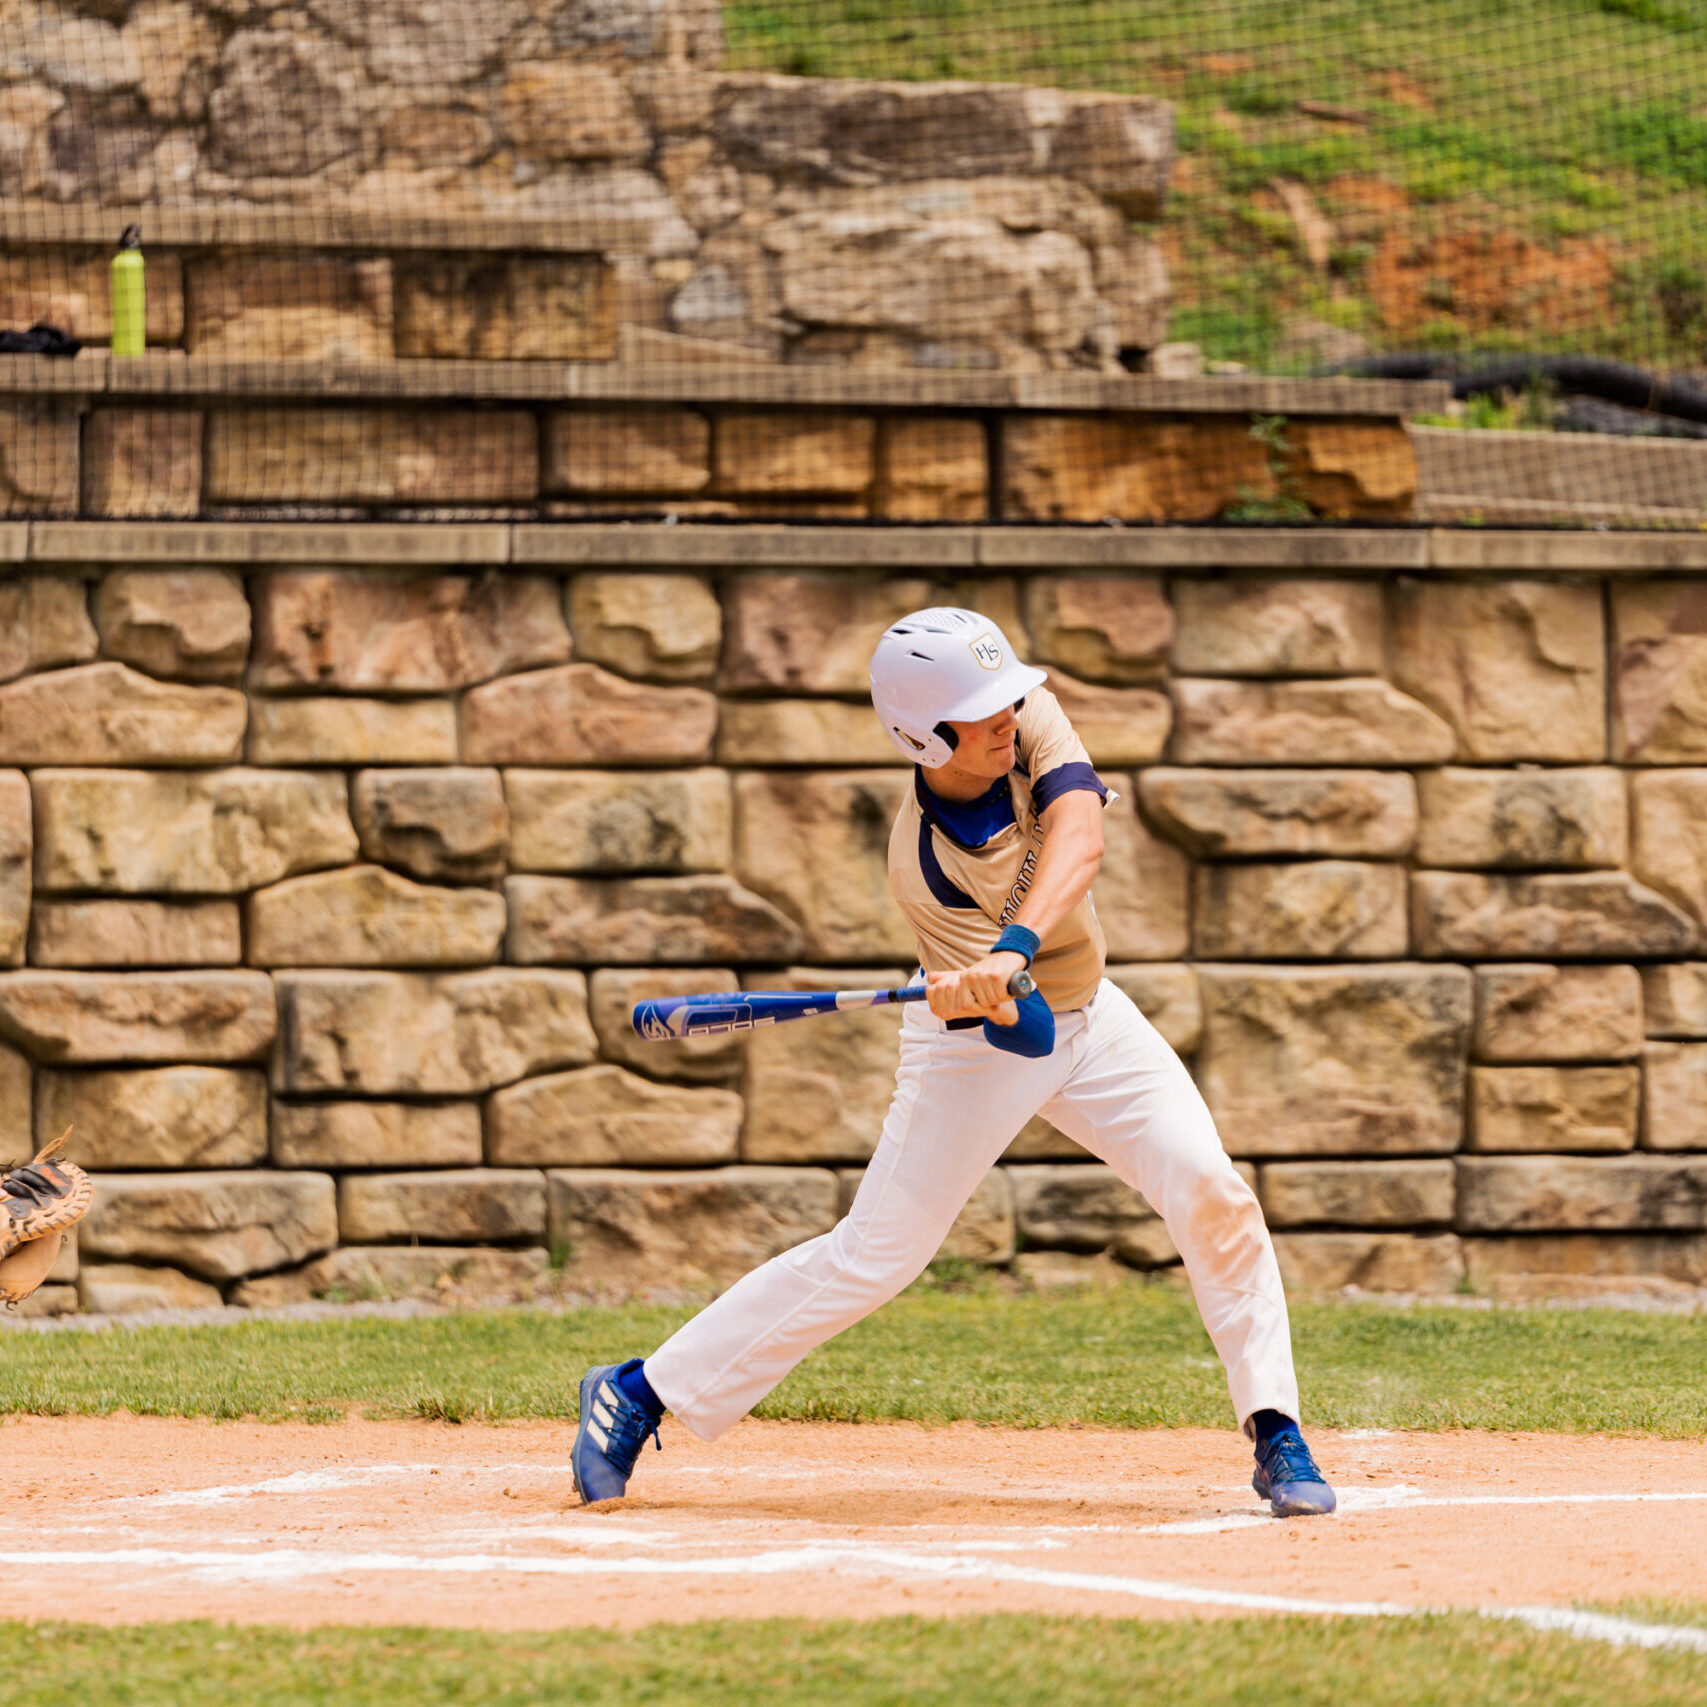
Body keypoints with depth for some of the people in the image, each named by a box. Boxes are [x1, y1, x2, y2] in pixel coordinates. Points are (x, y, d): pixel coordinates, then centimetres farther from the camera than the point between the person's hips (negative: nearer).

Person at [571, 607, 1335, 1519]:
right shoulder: (922, 859, -27)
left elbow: (1078, 840, -35)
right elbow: (973, 1000, -32)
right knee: (872, 1256, -4)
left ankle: (1275, 1435, -5)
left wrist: (1015, 947, -53)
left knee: (1208, 1189, -14)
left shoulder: (1031, 722, -17)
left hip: (1088, 1013, 4)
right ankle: (641, 1392, 9)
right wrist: (977, 989, -59)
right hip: (975, 1047, -4)